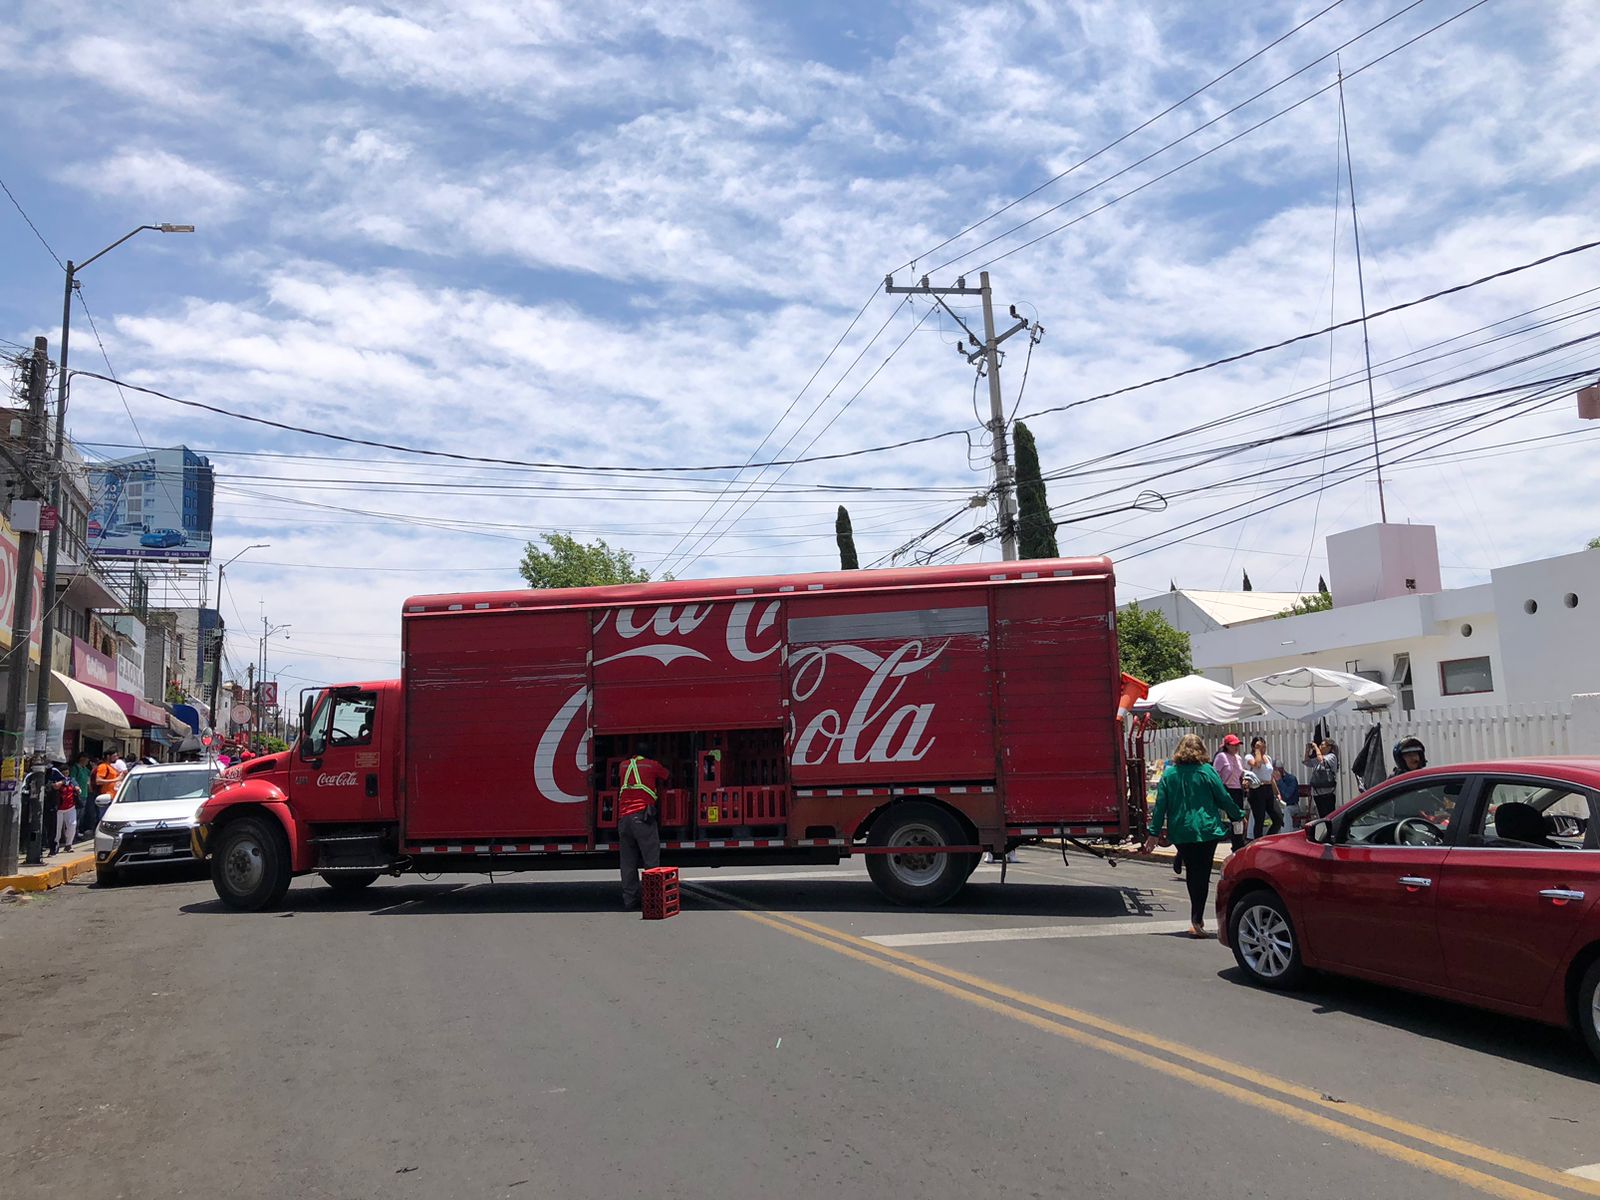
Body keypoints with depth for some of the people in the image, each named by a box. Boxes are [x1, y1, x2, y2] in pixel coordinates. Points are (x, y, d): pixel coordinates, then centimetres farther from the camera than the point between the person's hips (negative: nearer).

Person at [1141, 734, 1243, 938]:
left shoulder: (1169, 773, 1)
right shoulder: (1206, 771, -6)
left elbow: (1160, 805, 1)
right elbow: (1224, 798, -2)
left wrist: (1154, 833, 4)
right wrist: (1239, 815, 16)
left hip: (1180, 832, 3)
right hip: (1206, 830, -3)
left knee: (1191, 872, 16)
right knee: (1202, 874, 0)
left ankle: (1197, 918, 25)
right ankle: (1196, 921, -7)